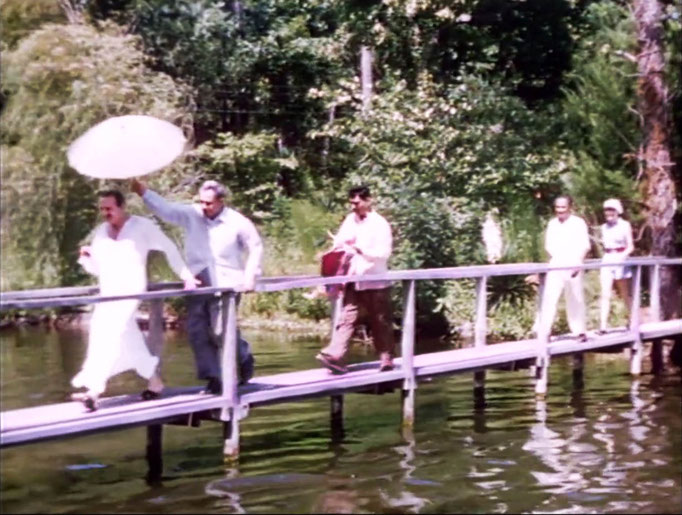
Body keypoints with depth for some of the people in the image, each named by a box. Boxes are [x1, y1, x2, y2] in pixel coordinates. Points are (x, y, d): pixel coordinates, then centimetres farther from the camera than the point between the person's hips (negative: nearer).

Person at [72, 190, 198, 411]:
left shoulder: (143, 227, -3)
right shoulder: (100, 232, 12)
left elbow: (169, 249, 5)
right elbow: (98, 268, 17)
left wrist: (186, 276, 6)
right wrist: (86, 257, -4)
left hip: (129, 291, -6)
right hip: (107, 293, 6)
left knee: (108, 336, -19)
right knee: (129, 342, 9)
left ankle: (94, 389, -23)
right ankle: (155, 382, 24)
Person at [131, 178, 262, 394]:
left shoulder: (238, 223, -5)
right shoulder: (192, 214, 1)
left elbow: (255, 247, 6)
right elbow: (165, 208, -8)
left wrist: (250, 276, 1)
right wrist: (142, 191, -21)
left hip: (226, 285, -4)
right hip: (198, 285, 4)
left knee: (221, 331, -11)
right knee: (197, 331, 2)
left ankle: (244, 357, 20)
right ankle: (213, 380, 11)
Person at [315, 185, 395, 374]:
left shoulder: (380, 224, -9)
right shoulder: (350, 220, 10)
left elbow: (384, 253, -17)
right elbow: (339, 241, 17)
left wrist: (360, 250, -27)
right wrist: (338, 248, -5)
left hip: (374, 282, -5)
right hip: (352, 281, 5)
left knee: (380, 322, 6)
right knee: (346, 318, -4)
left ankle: (386, 358, 17)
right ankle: (335, 356, -13)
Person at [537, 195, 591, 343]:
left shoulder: (578, 223, -1)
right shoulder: (552, 224, 10)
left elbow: (585, 246, -4)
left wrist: (578, 263, -15)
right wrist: (555, 256, -3)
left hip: (572, 267, -2)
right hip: (555, 267, 3)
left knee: (575, 299, 6)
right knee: (549, 299, -5)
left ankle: (579, 331, 20)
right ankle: (543, 333, -7)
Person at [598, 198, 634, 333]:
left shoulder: (625, 225, -2)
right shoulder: (604, 227, 10)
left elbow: (631, 246, -4)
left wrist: (624, 254, -20)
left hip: (620, 261, -3)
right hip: (607, 260, 3)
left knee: (625, 294, 9)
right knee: (605, 294, -10)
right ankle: (603, 326, -17)